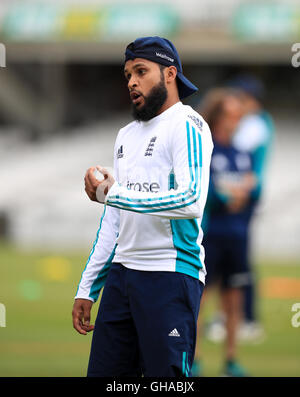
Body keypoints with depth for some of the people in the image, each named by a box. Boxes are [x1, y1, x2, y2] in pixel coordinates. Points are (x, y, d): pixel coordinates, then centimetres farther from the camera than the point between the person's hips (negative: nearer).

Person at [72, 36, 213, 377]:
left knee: (166, 375, -9)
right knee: (103, 373, 3)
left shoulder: (186, 125, -5)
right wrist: (87, 288, 19)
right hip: (122, 273, 8)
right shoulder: (126, 135, 22)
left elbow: (191, 201, -20)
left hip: (170, 273, -8)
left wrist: (112, 193, -13)